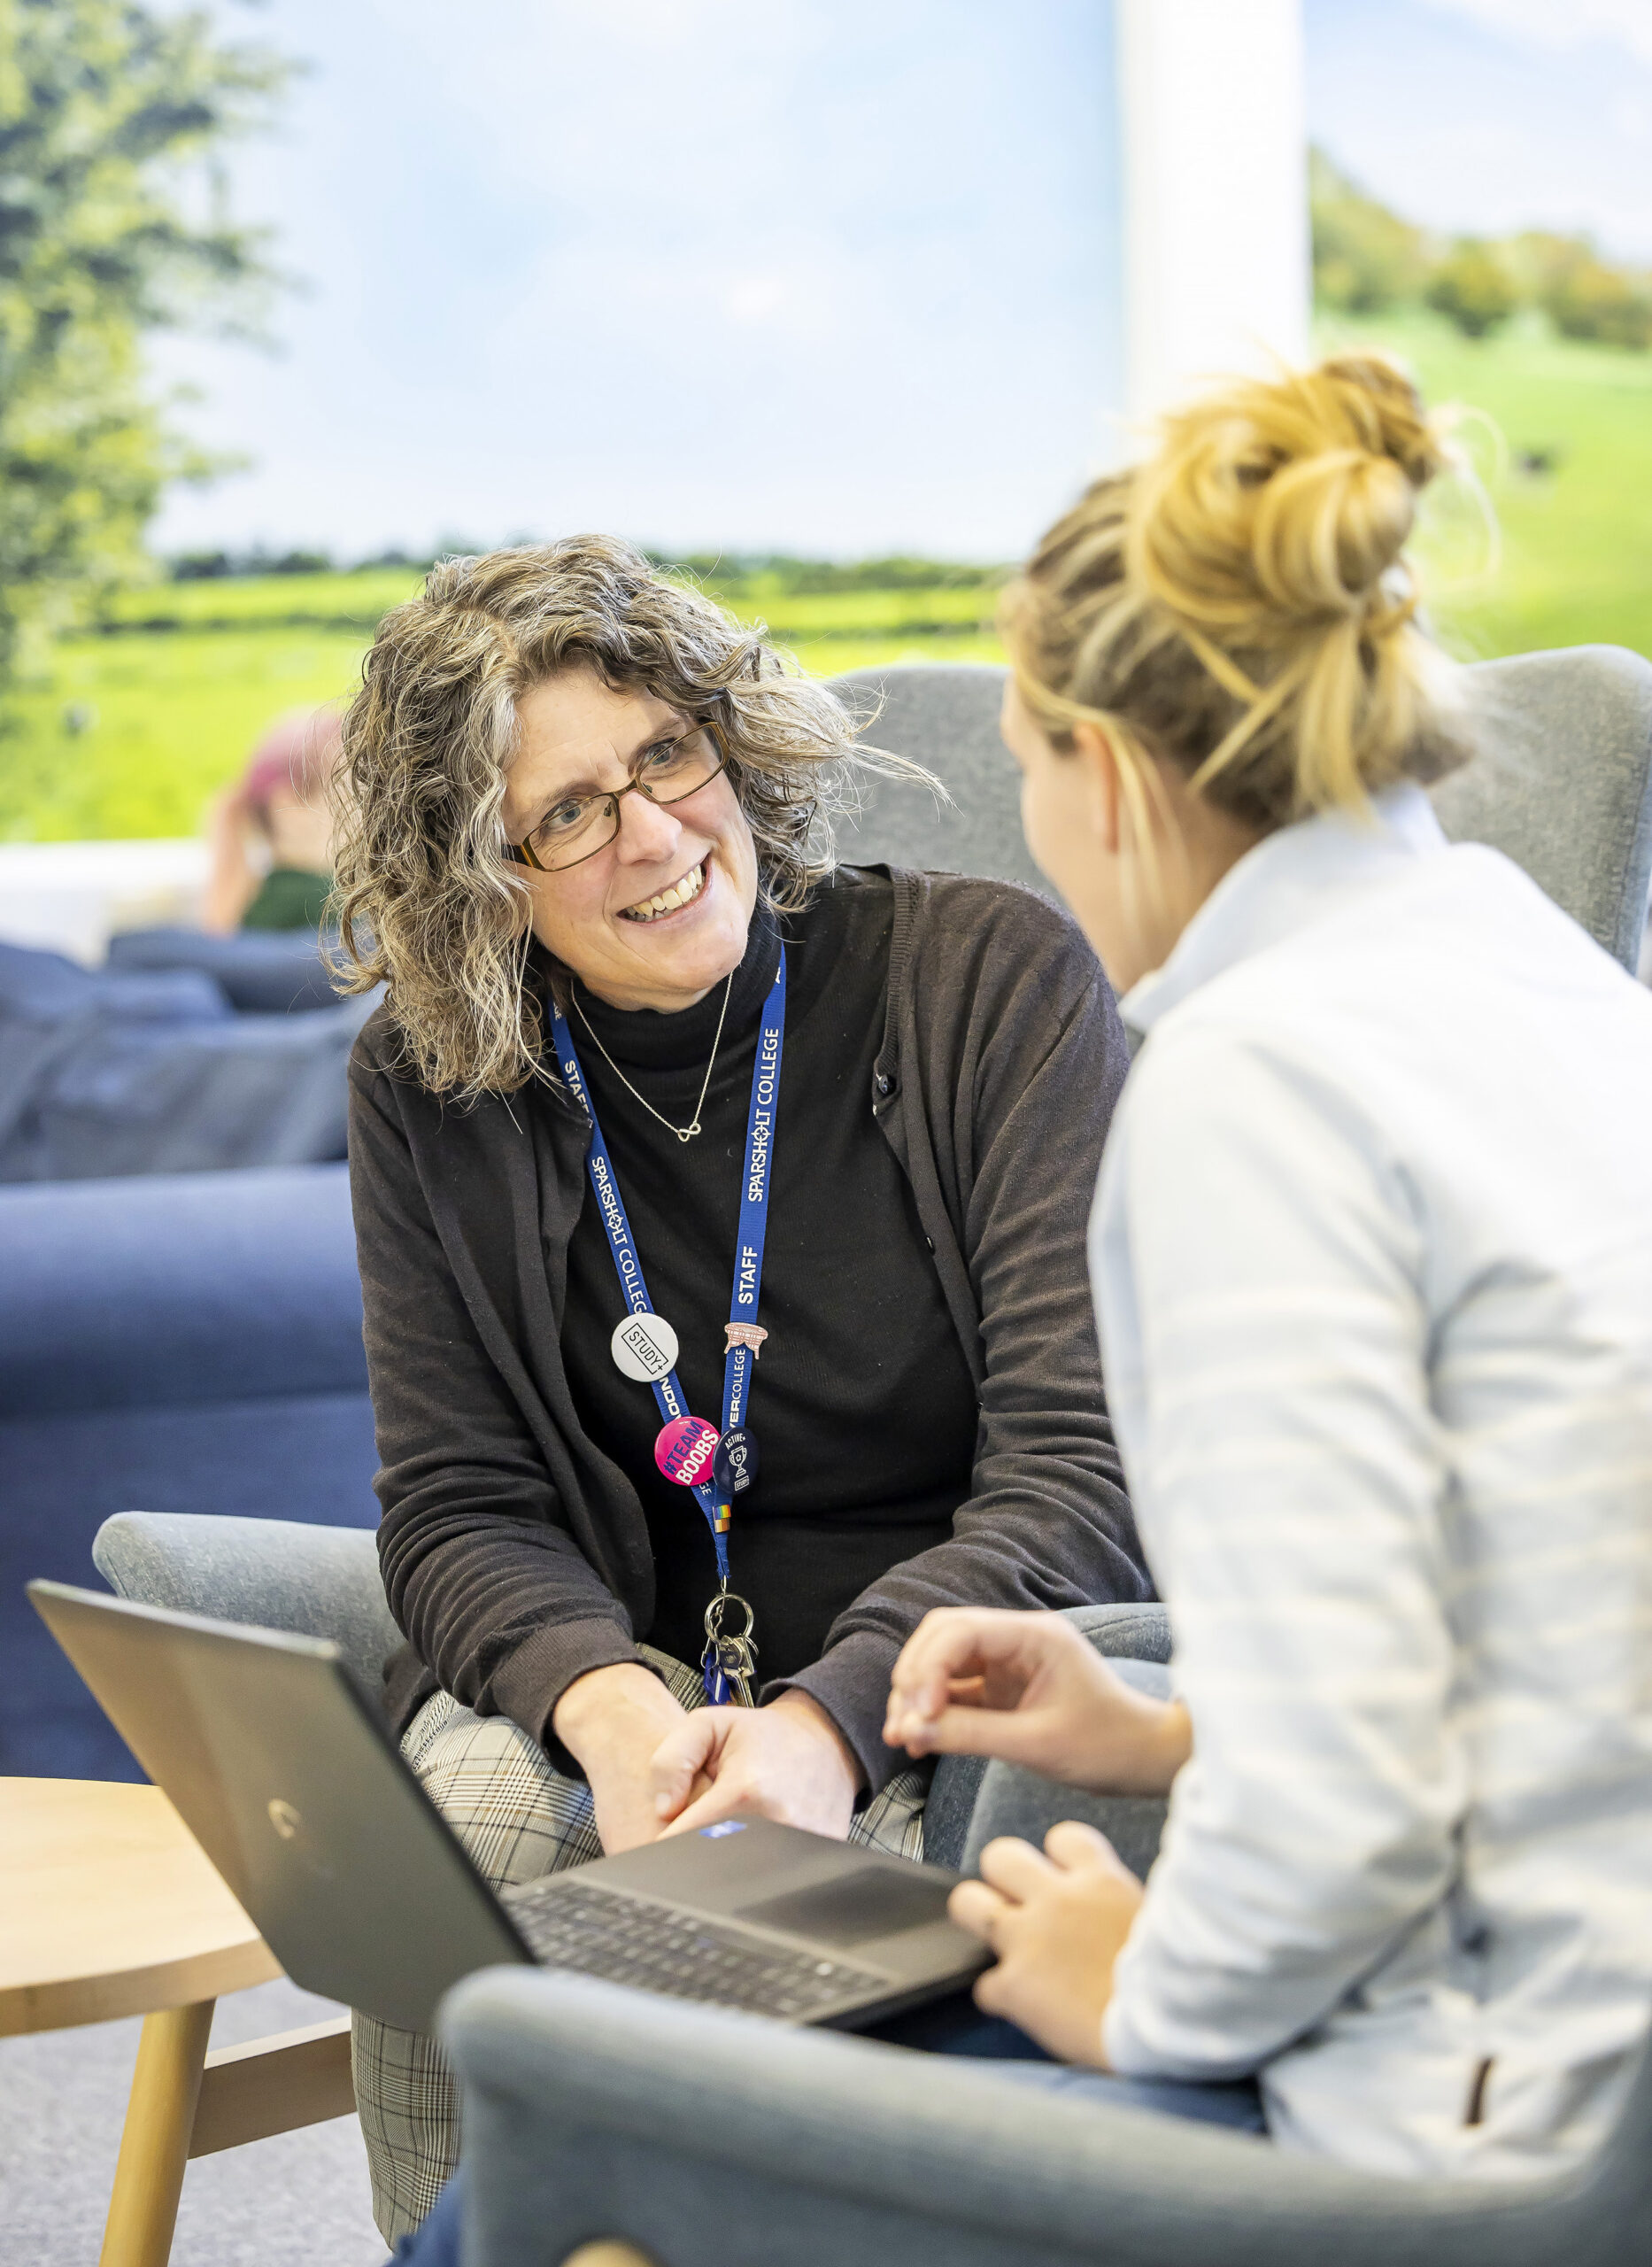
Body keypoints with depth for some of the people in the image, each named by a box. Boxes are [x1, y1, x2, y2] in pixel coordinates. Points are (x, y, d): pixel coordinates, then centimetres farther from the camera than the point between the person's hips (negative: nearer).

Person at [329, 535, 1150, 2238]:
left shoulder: (996, 977, -7)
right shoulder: (423, 1094, 4)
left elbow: (1088, 1471, -13)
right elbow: (462, 1506, 2)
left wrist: (831, 1721, -28)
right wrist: (610, 1701, -21)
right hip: (640, 1677, 3)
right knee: (455, 1824, -28)